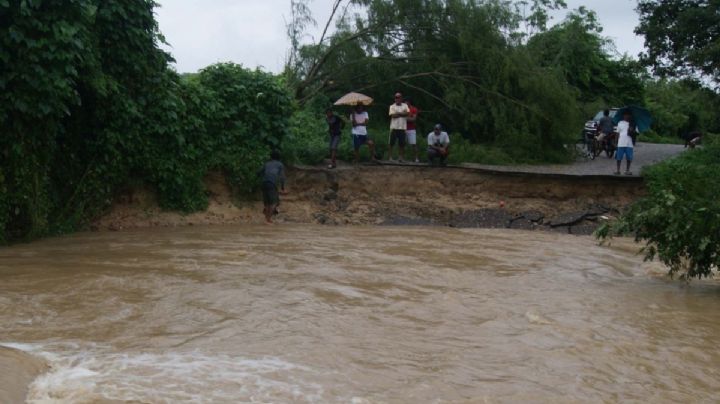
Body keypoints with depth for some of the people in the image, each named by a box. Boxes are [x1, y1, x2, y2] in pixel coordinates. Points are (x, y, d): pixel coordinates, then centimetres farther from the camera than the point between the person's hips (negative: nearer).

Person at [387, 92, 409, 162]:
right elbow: (393, 115, -10)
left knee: (401, 144, 3)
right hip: (394, 127, -2)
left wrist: (398, 113, -9)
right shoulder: (392, 106, 5)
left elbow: (407, 113, -4)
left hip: (402, 128, 2)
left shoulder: (405, 105, 12)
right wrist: (402, 114, -4)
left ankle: (400, 157, 11)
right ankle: (389, 157, 1)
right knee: (391, 143, -3)